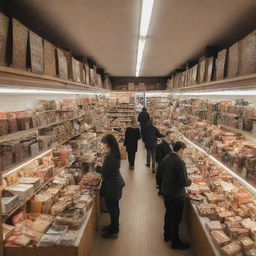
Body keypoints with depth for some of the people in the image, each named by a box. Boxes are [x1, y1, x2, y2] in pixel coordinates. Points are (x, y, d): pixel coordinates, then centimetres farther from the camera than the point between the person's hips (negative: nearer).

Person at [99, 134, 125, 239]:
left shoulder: (109, 156, -27)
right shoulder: (116, 153, 2)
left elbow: (105, 174, -22)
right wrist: (102, 166, 5)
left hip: (111, 185, -9)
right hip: (117, 183, 9)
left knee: (112, 208, 7)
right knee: (115, 207, 22)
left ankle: (114, 232, 23)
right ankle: (114, 226, 40)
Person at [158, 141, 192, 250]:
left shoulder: (165, 158, -3)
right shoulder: (179, 162, -26)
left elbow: (160, 174, 7)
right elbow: (183, 182, -25)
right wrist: (189, 181, -4)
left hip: (166, 191, 8)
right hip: (176, 195, -7)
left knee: (168, 213, 25)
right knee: (176, 218, 10)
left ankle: (167, 235, 43)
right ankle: (175, 242, 27)